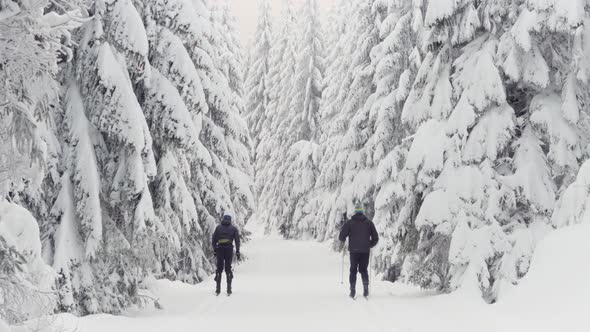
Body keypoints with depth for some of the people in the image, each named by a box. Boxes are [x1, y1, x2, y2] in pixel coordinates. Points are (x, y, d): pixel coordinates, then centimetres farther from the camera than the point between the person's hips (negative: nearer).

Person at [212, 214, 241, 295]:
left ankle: (218, 289, 2)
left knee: (219, 268, 10)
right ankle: (229, 289, 0)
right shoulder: (233, 228, 12)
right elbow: (237, 240, 4)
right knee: (228, 268, 8)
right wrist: (237, 251, 4)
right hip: (229, 248, 0)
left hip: (220, 248, 0)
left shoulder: (218, 227, 14)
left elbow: (213, 239, 8)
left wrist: (214, 250, 11)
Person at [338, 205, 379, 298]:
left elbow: (342, 236, -4)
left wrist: (343, 241, 18)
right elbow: (375, 238, 7)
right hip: (365, 251, 1)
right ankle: (366, 286, -7)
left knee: (353, 270, 9)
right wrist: (370, 245, 23)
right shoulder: (369, 223, 6)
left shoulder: (349, 223, 1)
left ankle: (353, 290, 2)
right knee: (364, 270, 13)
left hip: (354, 250, -1)